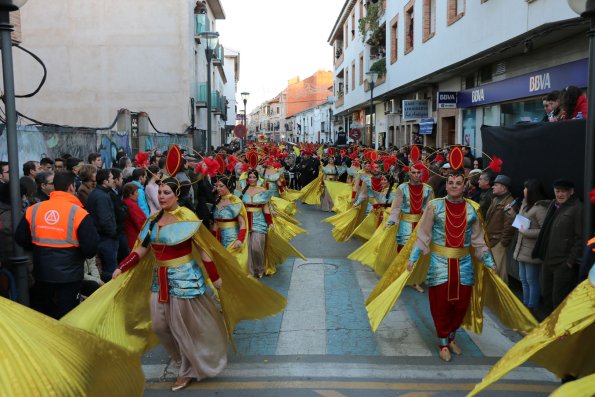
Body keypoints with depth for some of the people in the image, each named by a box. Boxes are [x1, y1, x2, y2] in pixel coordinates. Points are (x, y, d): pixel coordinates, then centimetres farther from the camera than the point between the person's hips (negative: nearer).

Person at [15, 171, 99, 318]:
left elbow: (21, 239, 5)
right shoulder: (78, 213, -17)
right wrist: (84, 253, 4)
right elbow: (91, 247, -19)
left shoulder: (33, 210, -4)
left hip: (42, 274, 4)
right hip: (69, 276, -4)